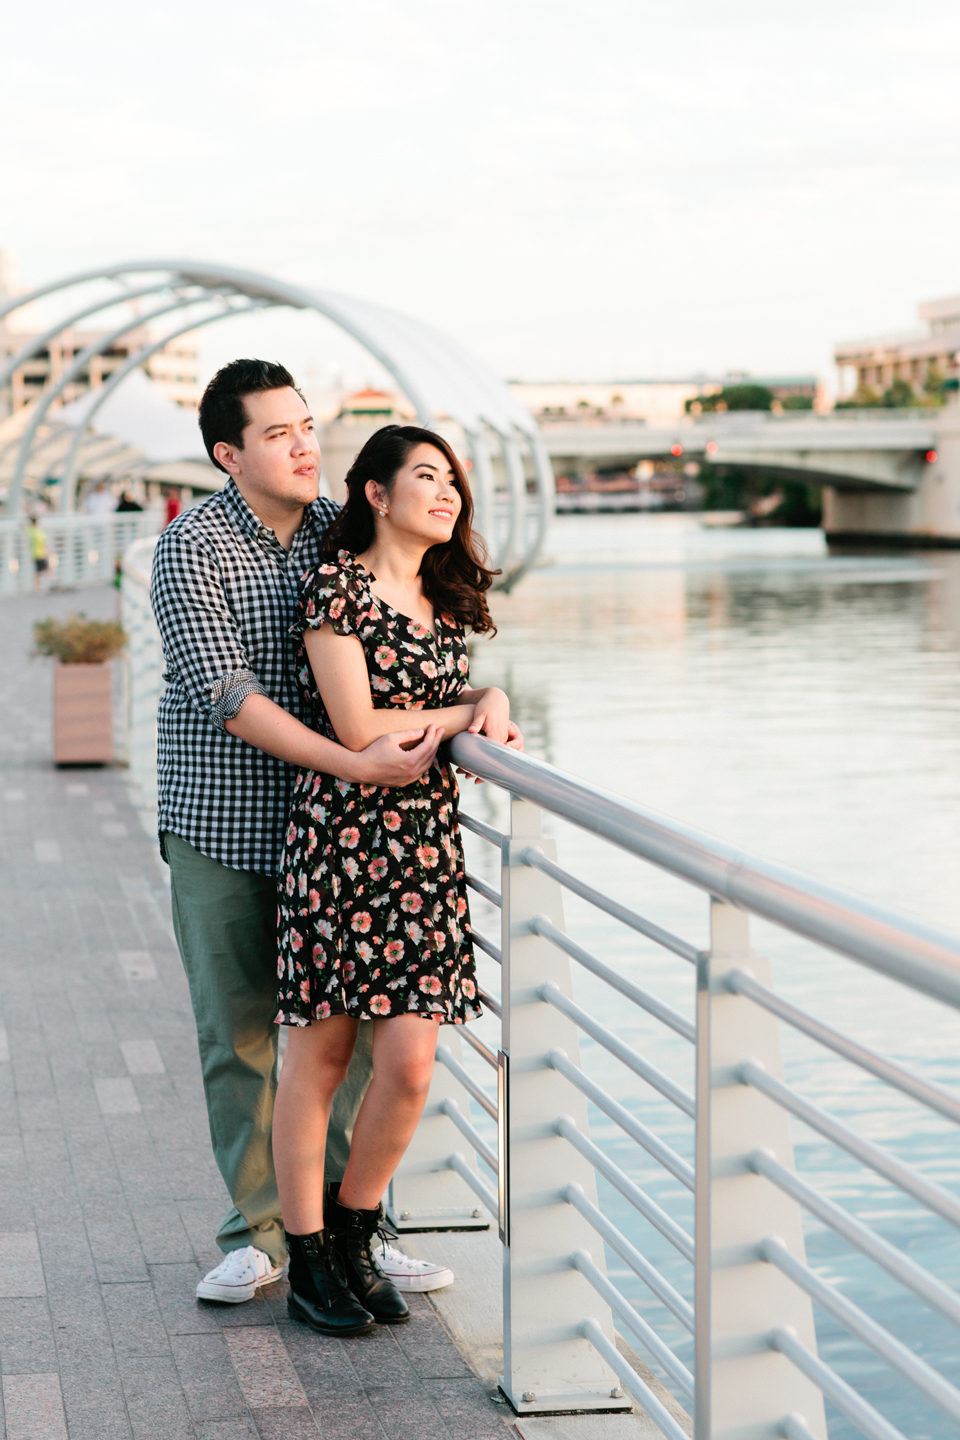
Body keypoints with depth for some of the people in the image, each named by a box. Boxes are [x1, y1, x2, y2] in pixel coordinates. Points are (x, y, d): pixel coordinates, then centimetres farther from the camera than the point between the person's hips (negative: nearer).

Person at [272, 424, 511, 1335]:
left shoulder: (442, 601, 15)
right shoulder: (335, 587, -7)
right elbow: (360, 732, -13)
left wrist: (491, 701, 0)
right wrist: (470, 711, -2)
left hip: (427, 844, 6)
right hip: (342, 838, -6)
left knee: (410, 1063, 1)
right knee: (319, 1055, 3)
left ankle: (353, 1234, 22)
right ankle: (308, 1263, 16)